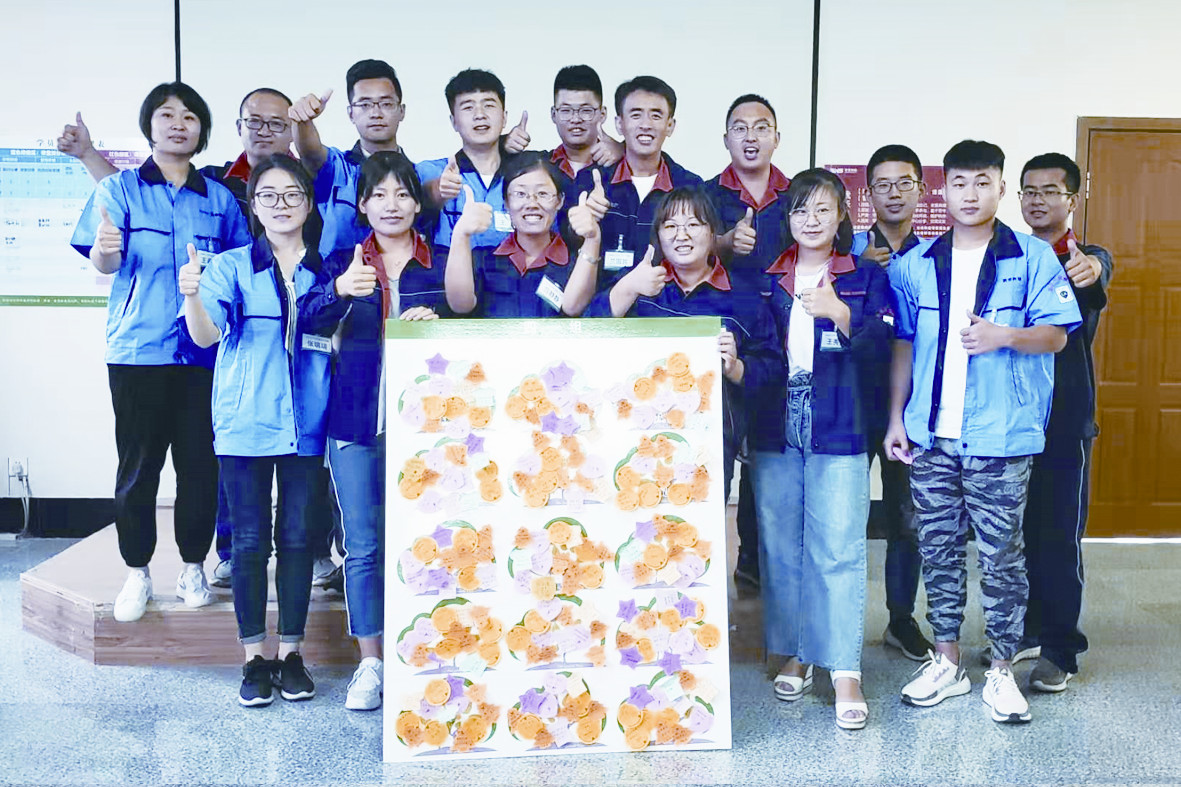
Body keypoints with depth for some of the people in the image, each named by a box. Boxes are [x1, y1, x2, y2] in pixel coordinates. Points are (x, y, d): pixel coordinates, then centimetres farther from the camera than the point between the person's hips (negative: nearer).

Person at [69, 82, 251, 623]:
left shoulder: (220, 199, 12)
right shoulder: (120, 189, 6)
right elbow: (104, 263, -6)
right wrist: (105, 249, -28)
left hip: (205, 350, 2)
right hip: (138, 349, -1)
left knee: (201, 462, 3)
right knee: (138, 463, 2)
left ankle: (193, 567, 19)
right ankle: (137, 572, 15)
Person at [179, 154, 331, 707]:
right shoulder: (232, 267, 2)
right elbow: (206, 334, -13)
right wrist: (192, 295, -34)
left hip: (306, 424, 2)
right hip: (246, 423, -2)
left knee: (297, 537, 7)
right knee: (250, 540, 3)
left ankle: (291, 652, 18)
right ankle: (254, 657, 13)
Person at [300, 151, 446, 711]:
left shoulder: (441, 264, 8)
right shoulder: (343, 262, 7)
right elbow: (309, 319, -9)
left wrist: (437, 322, -14)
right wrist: (340, 290, -32)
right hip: (356, 419, 0)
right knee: (363, 547, 3)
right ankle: (370, 663, 15)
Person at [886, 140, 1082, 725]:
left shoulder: (1033, 258, 1)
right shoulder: (915, 264, 10)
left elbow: (1056, 334, -2)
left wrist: (1006, 336, -22)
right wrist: (896, 419, 8)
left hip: (1000, 437, -3)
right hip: (930, 436, 3)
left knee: (1001, 554, 3)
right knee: (938, 549, 10)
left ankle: (1002, 670, 17)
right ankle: (946, 662, 24)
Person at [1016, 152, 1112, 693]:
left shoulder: (1086, 257, 0)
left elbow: (1100, 270, -25)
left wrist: (1088, 269, -48)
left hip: (1066, 417, -3)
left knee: (1060, 535, -1)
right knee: (1013, 529, 11)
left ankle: (1060, 649, 8)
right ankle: (1021, 630, 26)